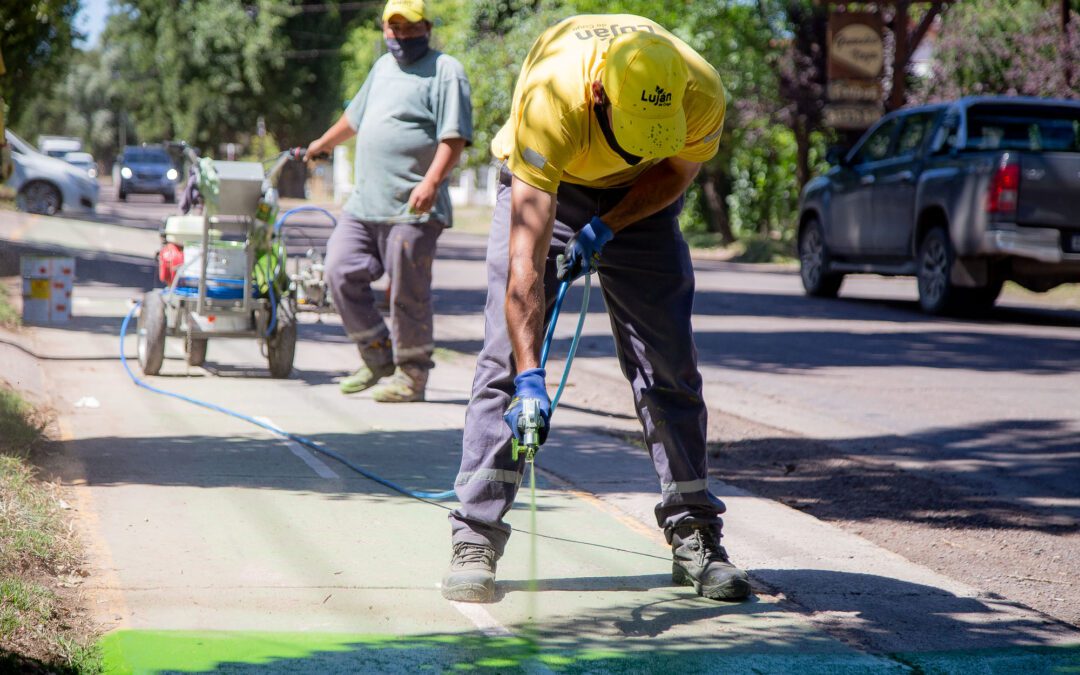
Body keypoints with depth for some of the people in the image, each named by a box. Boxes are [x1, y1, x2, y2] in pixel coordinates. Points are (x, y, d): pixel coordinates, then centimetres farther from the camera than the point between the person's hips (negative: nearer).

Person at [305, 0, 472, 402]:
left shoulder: (444, 70, -4)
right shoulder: (383, 67, 21)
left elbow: (454, 136, -14)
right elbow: (355, 116, 38)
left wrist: (431, 182, -25)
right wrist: (323, 144, 50)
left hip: (413, 208, -8)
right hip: (364, 203, 8)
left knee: (407, 294, -5)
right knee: (341, 273, 3)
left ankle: (411, 374, 6)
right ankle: (378, 356, 17)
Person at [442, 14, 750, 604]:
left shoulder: (702, 95, -32)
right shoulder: (549, 97, -41)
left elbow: (676, 172, -6)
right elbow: (527, 255, -42)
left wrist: (605, 229, -21)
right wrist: (530, 377, -46)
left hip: (640, 197, 2)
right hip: (543, 186, -2)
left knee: (669, 367, -1)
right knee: (506, 361, -12)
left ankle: (695, 539, 8)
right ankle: (474, 542, -9)